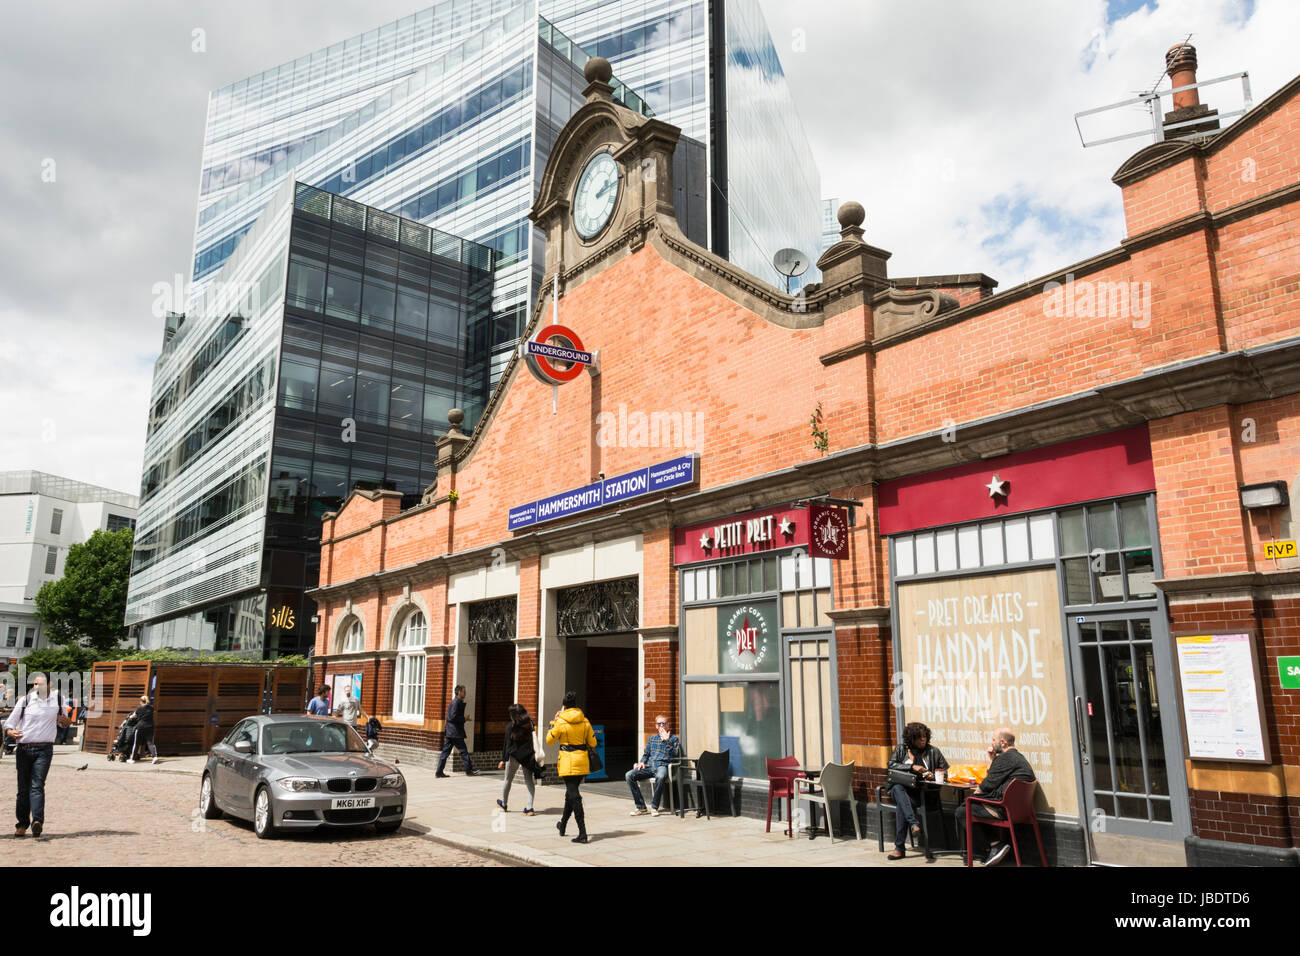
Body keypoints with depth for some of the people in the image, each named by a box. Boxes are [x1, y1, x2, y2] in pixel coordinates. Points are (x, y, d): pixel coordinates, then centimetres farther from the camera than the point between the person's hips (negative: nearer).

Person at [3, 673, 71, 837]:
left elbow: (61, 722, 22)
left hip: (44, 749, -1)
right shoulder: (25, 701, 3)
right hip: (24, 748, 1)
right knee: (23, 787, 5)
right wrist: (10, 731, -19)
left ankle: (37, 821, -23)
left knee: (37, 785, -13)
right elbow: (10, 722, 3)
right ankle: (22, 824, 16)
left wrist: (65, 722, -2)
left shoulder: (57, 700, 8)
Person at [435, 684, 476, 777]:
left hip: (449, 732, 10)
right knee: (464, 751, -1)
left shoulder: (454, 701, 17)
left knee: (446, 752, 8)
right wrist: (464, 718, -12)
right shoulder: (456, 702, -14)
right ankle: (469, 770, 5)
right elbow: (453, 717, -22)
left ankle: (439, 772, 8)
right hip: (455, 733, -10)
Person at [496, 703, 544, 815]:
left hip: (514, 756, -3)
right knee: (529, 781, 4)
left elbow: (507, 744, -7)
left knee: (508, 780, 16)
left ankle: (504, 804, 32)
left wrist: (503, 759, -2)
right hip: (528, 756, 3)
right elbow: (531, 741, 6)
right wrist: (532, 754, 12)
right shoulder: (529, 725, 3)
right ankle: (529, 807, -3)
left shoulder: (510, 726, -9)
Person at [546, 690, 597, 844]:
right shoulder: (584, 721, 1)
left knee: (574, 796, -5)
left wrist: (554, 722, 9)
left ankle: (582, 834, -11)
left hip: (568, 761, -5)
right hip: (582, 762, 5)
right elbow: (592, 743, 6)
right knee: (571, 792, 22)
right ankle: (562, 825, 37)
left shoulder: (560, 722, -10)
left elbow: (549, 740, 1)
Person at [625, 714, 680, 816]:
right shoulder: (652, 738, 24)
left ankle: (654, 807, -23)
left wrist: (667, 741, -11)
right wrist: (642, 762, 4)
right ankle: (641, 807, -13)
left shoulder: (673, 738, 10)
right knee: (629, 775, -20)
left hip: (662, 766, -5)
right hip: (649, 766, 5)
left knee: (660, 777, -41)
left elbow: (675, 755, -4)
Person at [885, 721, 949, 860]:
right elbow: (891, 765, -1)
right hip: (900, 788, 1)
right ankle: (914, 823, -54)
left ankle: (899, 847, -35)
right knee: (897, 788, -39)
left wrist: (934, 775, -6)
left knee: (901, 805, -34)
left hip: (921, 792, -1)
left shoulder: (933, 752, 15)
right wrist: (912, 767, -11)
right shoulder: (901, 749, 13)